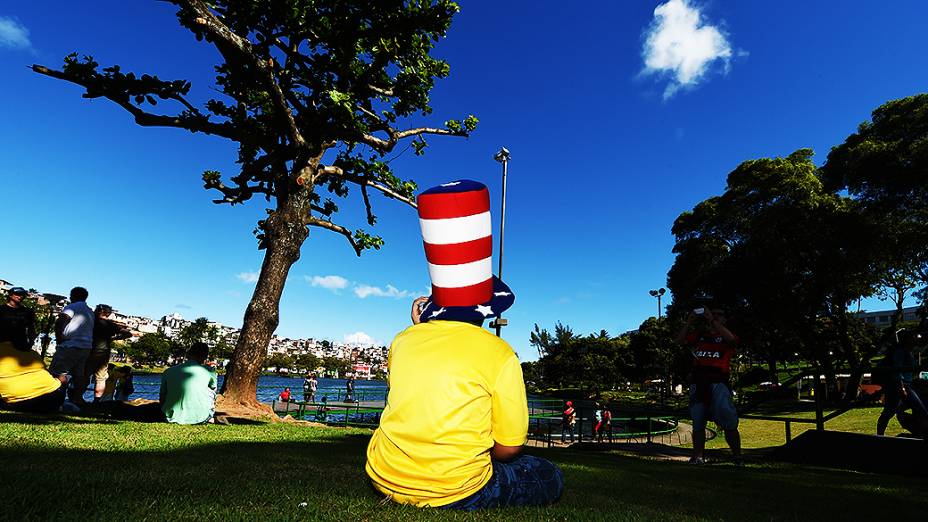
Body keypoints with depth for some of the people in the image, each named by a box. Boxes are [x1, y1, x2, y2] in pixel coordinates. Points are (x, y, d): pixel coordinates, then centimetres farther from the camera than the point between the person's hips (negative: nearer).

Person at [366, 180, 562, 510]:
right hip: (455, 493, -5)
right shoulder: (499, 354, -12)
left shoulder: (403, 340, -1)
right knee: (550, 477, 14)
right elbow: (509, 448, -6)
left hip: (385, 479, 6)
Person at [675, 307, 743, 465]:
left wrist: (712, 320, -13)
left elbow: (731, 339, -13)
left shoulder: (725, 335, 11)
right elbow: (680, 341, 7)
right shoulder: (699, 335, 18)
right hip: (698, 381, 3)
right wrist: (689, 322, 0)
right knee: (697, 422, 6)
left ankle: (738, 458, 6)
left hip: (718, 381, -3)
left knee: (728, 422, -6)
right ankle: (698, 456, 11)